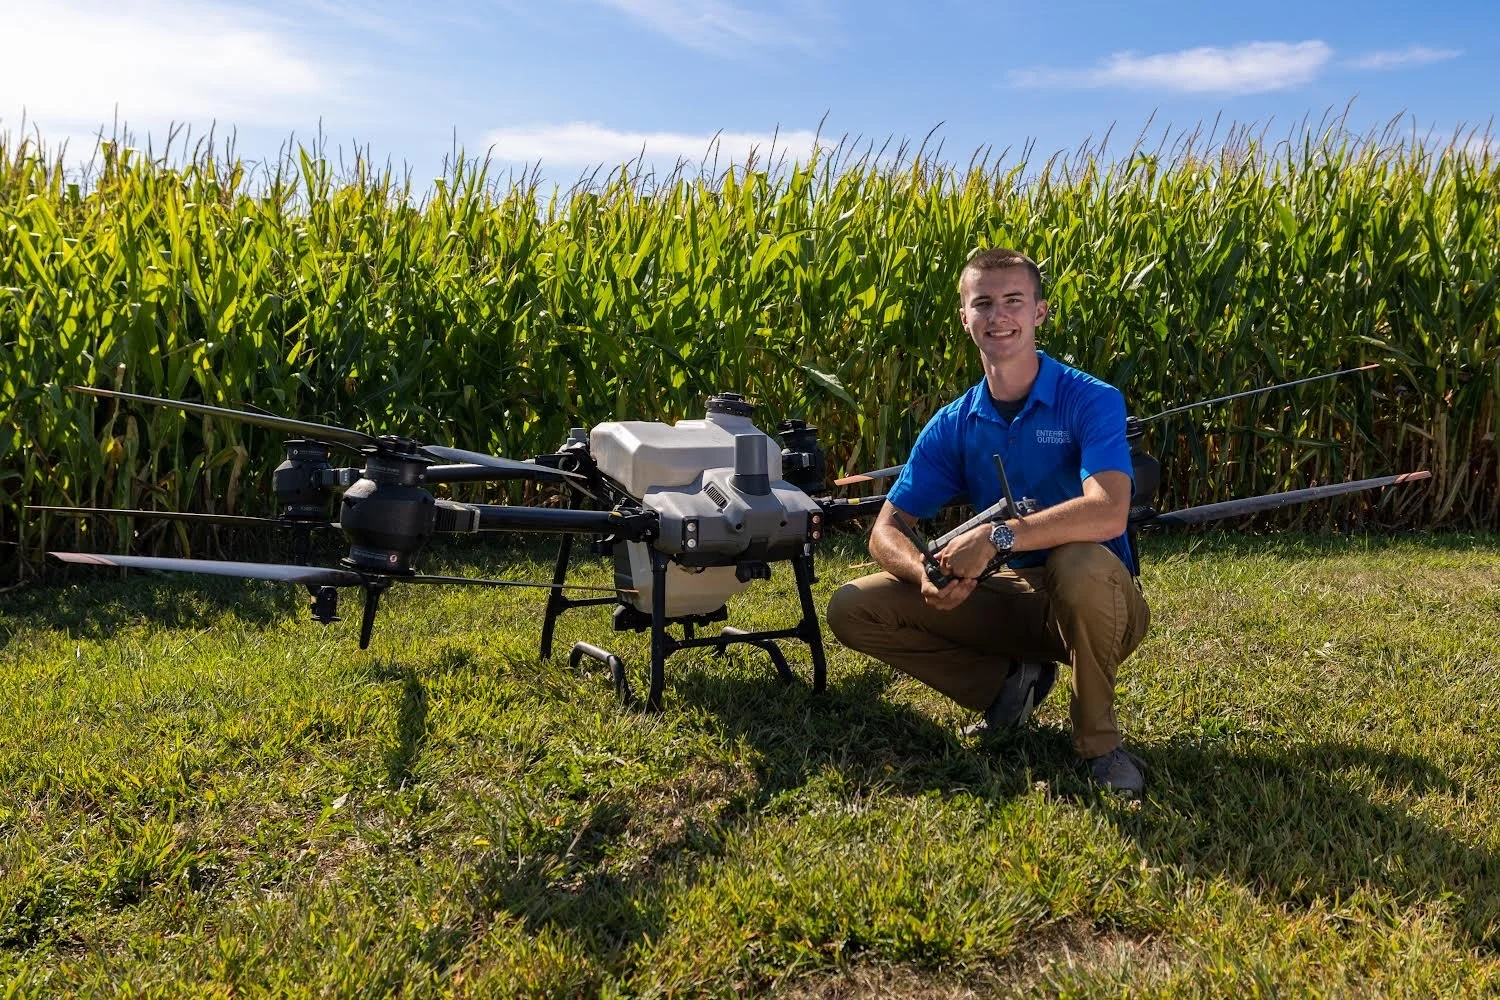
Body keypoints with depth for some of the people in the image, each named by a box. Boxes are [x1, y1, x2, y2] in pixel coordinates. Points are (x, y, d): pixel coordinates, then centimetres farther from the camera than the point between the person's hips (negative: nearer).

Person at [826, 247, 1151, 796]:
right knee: (853, 608, -9)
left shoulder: (1091, 401, -16)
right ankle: (1010, 683, 3)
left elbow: (1107, 514, -33)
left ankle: (1098, 740, -14)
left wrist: (996, 535, -36)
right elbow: (887, 530, -4)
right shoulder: (953, 425, -2)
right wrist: (926, 575, -26)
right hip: (1015, 597, 4)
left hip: (1095, 606, -4)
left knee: (1081, 563, -41)